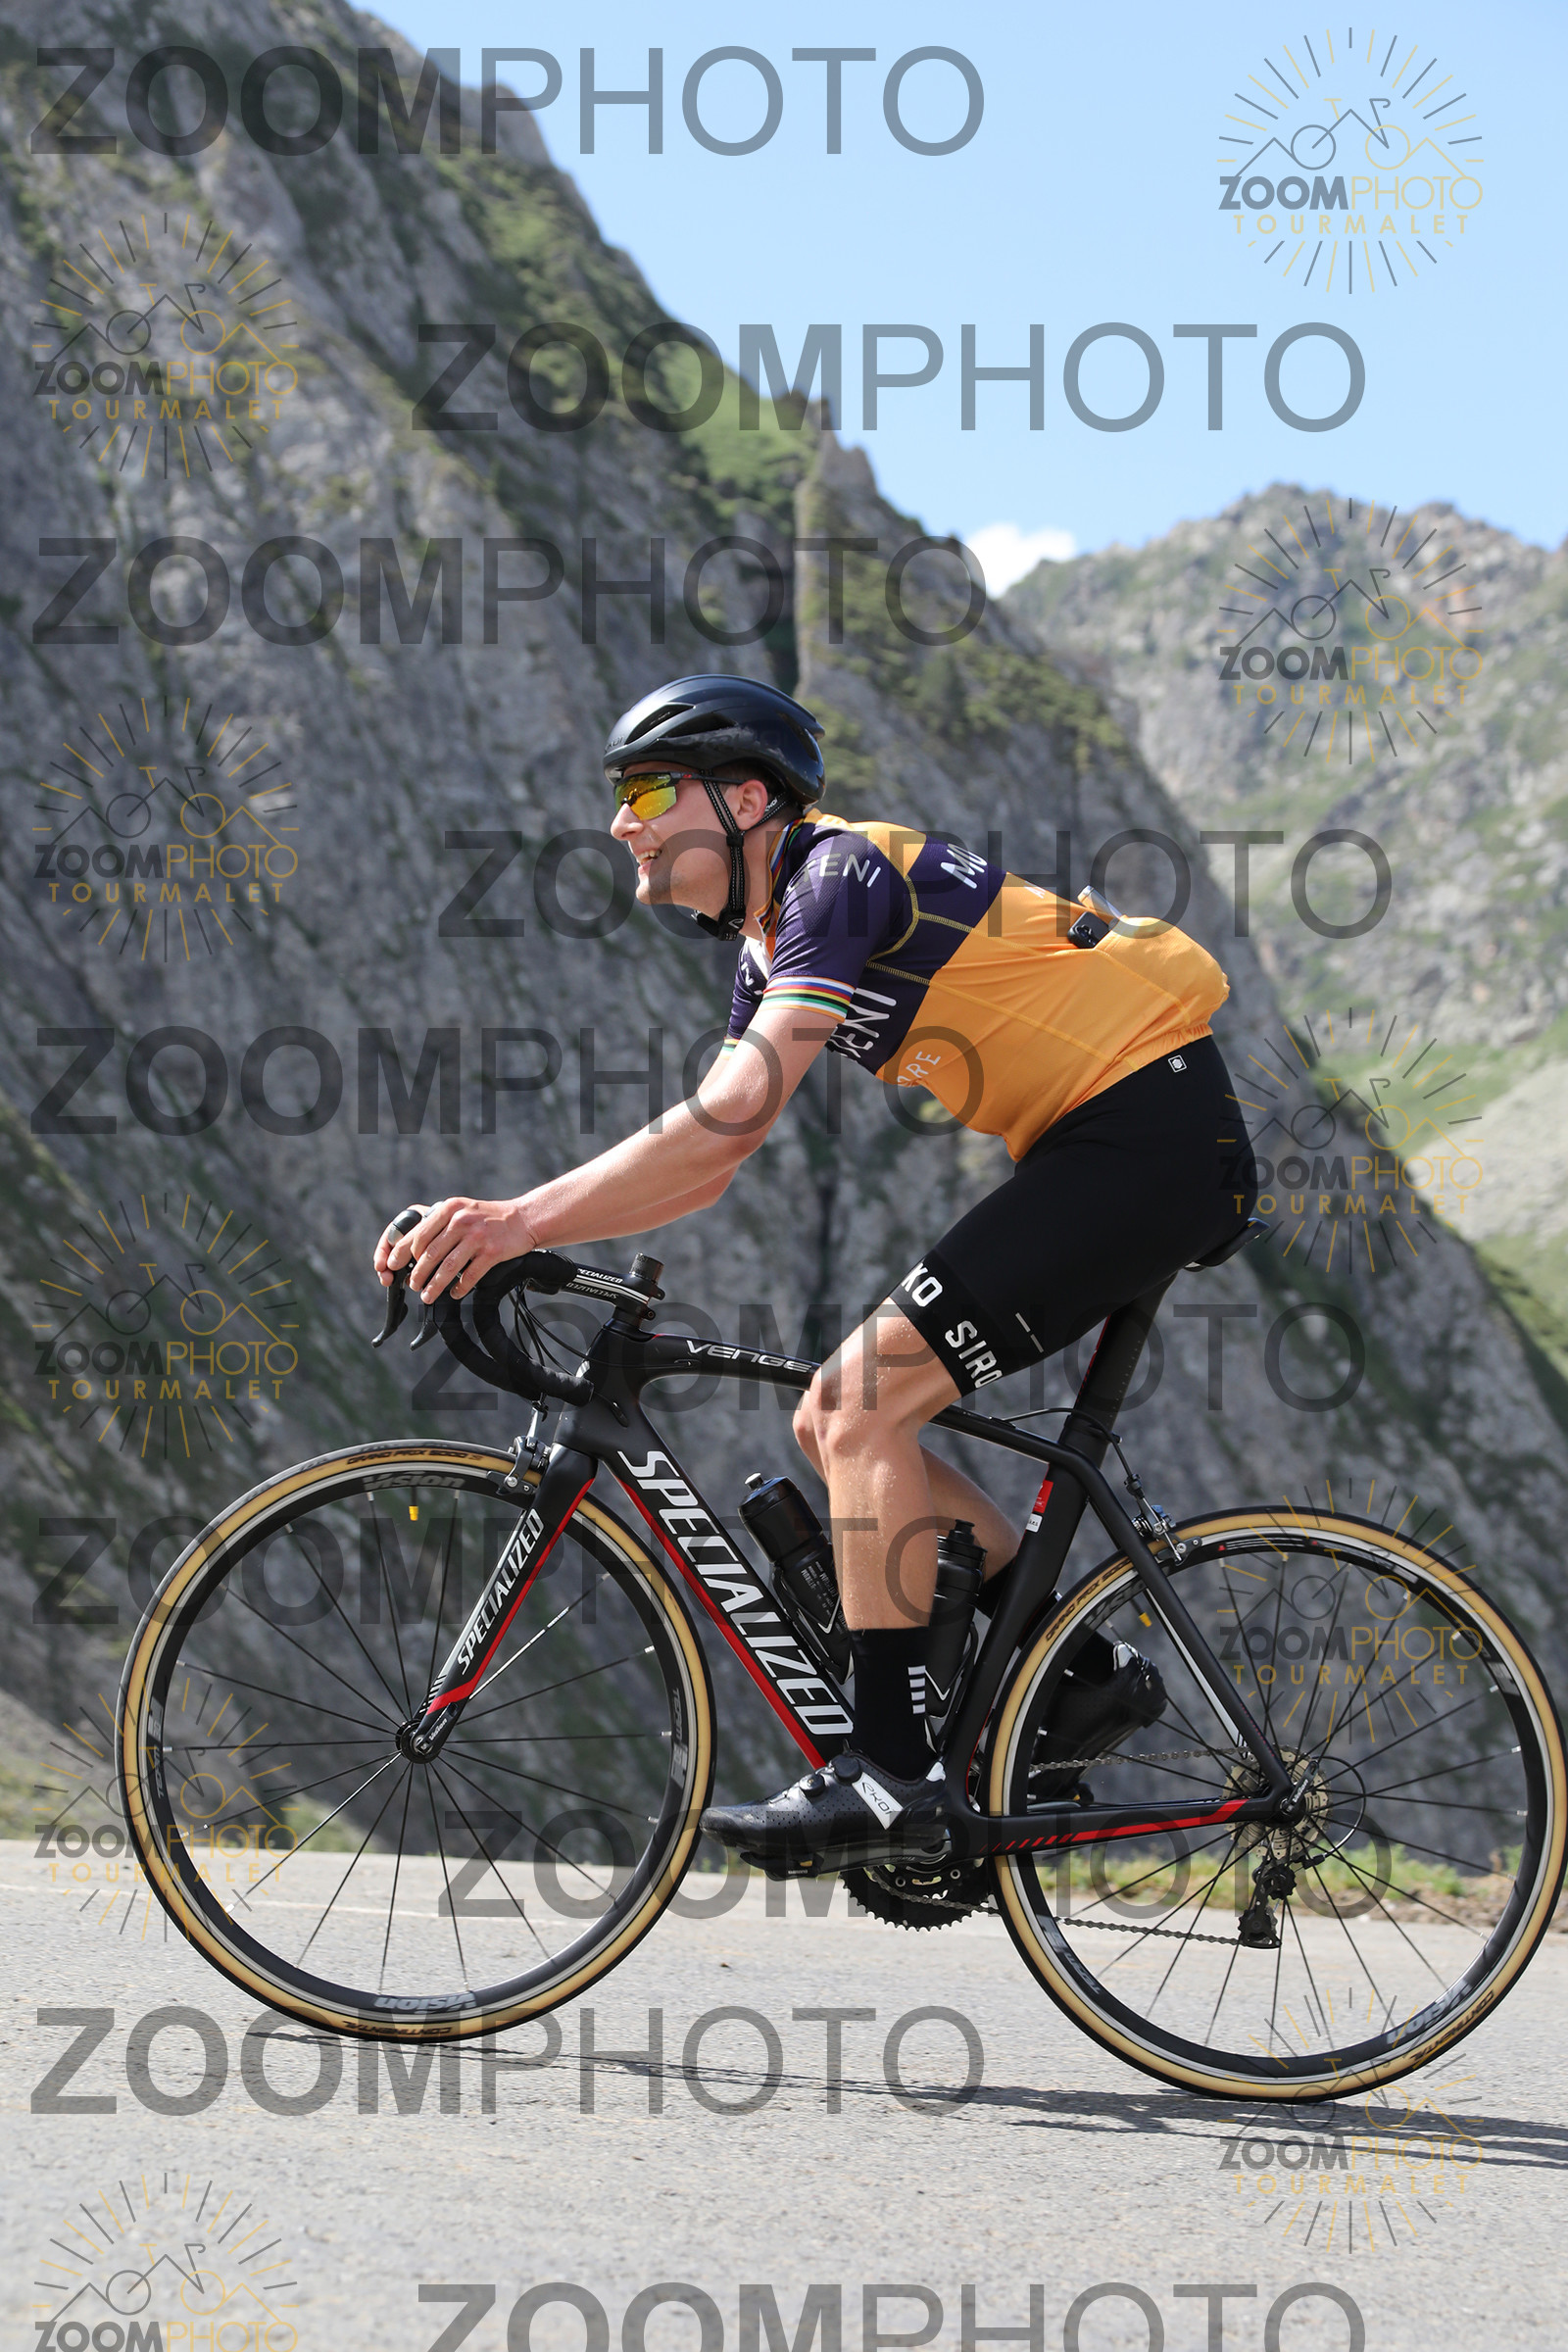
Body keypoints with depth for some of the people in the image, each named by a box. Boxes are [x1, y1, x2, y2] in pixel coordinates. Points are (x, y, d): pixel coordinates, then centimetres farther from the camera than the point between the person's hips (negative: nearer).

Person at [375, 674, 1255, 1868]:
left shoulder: (841, 875, -16)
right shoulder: (774, 939, 14)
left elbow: (728, 1121, -27)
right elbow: (706, 1165, 13)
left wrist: (522, 1219, -29)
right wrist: (499, 1232, 1)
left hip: (1152, 1130, -10)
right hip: (1098, 1149, 10)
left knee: (862, 1404, -16)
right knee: (834, 1426, 6)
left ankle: (891, 1774, -16)